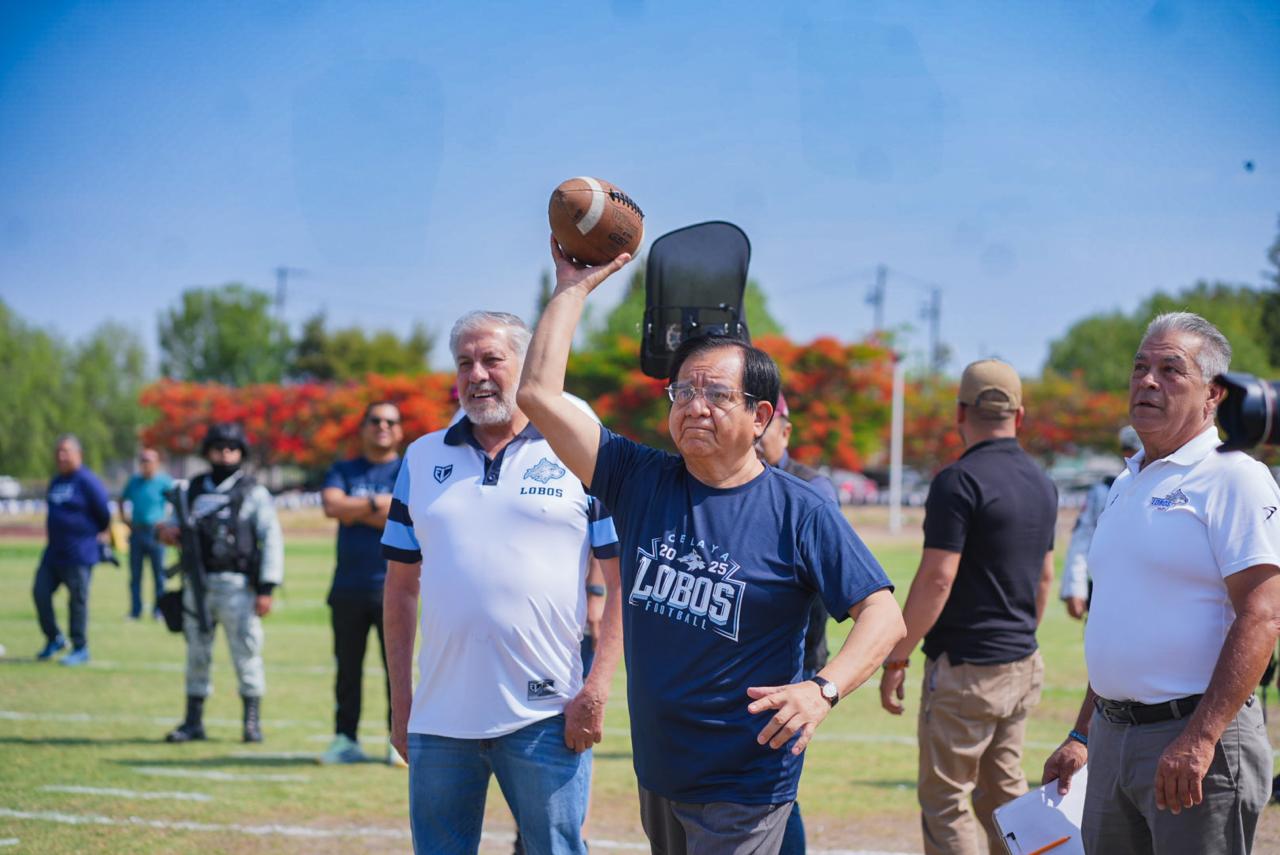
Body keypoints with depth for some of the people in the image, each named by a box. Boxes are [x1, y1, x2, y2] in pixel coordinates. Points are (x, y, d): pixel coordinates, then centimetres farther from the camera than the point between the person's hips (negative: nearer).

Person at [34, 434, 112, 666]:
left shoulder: (86, 481, -12)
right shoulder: (56, 482, 13)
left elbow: (104, 514, -9)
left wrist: (92, 533, 5)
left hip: (79, 555, -8)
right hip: (54, 551, 8)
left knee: (78, 599, -1)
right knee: (40, 592, 5)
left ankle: (80, 649, 8)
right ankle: (54, 639, 22)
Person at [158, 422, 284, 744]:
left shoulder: (254, 493, 1)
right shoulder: (192, 491, 14)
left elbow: (271, 540, -4)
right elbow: (176, 528, 20)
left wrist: (266, 588, -12)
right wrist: (166, 531, -6)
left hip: (236, 585, -4)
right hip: (197, 584, 4)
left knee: (246, 653, -4)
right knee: (196, 654, 9)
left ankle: (252, 721, 5)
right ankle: (193, 721, 17)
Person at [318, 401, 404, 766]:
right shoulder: (344, 471, 14)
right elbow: (332, 505, -6)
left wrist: (355, 512, -6)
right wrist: (378, 503, -9)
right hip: (348, 583, 3)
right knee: (347, 665, 5)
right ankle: (345, 740, 11)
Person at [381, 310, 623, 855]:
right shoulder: (423, 458, 12)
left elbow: (625, 579, -1)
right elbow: (401, 587, 14)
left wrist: (597, 688, -10)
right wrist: (400, 701, 9)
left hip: (545, 720, -3)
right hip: (439, 721, 3)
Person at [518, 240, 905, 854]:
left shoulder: (800, 514, -8)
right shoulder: (640, 481, 2)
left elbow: (884, 616, -12)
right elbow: (540, 394, -2)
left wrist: (823, 690, -28)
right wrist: (574, 287, 0)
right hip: (657, 773, 5)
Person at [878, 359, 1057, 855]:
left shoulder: (959, 481, -15)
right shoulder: (1042, 484, 10)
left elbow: (936, 580, -18)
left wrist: (896, 659, -13)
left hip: (965, 667, -8)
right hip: (1024, 665, 8)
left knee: (944, 801, -1)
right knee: (1004, 795, 16)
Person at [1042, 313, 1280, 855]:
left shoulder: (1233, 479, -9)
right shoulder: (1127, 484, 17)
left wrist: (1199, 739, -24)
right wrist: (1083, 736, 21)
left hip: (1197, 735, -8)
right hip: (1113, 739, 8)